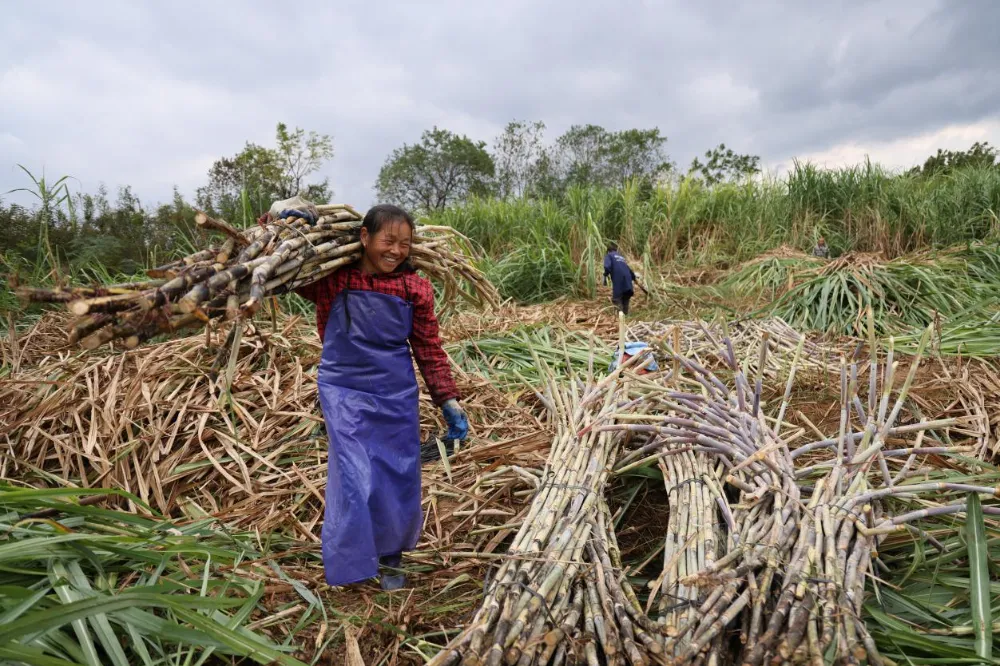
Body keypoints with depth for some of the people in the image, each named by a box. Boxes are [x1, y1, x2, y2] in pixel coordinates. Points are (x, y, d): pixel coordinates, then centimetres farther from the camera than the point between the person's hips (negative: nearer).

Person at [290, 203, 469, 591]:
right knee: (355, 479, -5)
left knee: (399, 479, 10)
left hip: (396, 396, 2)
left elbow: (430, 350, 2)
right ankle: (350, 563, 20)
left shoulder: (415, 289, -5)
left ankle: (391, 558, 35)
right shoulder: (334, 280, -8)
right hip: (345, 392, -2)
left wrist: (449, 401, -1)